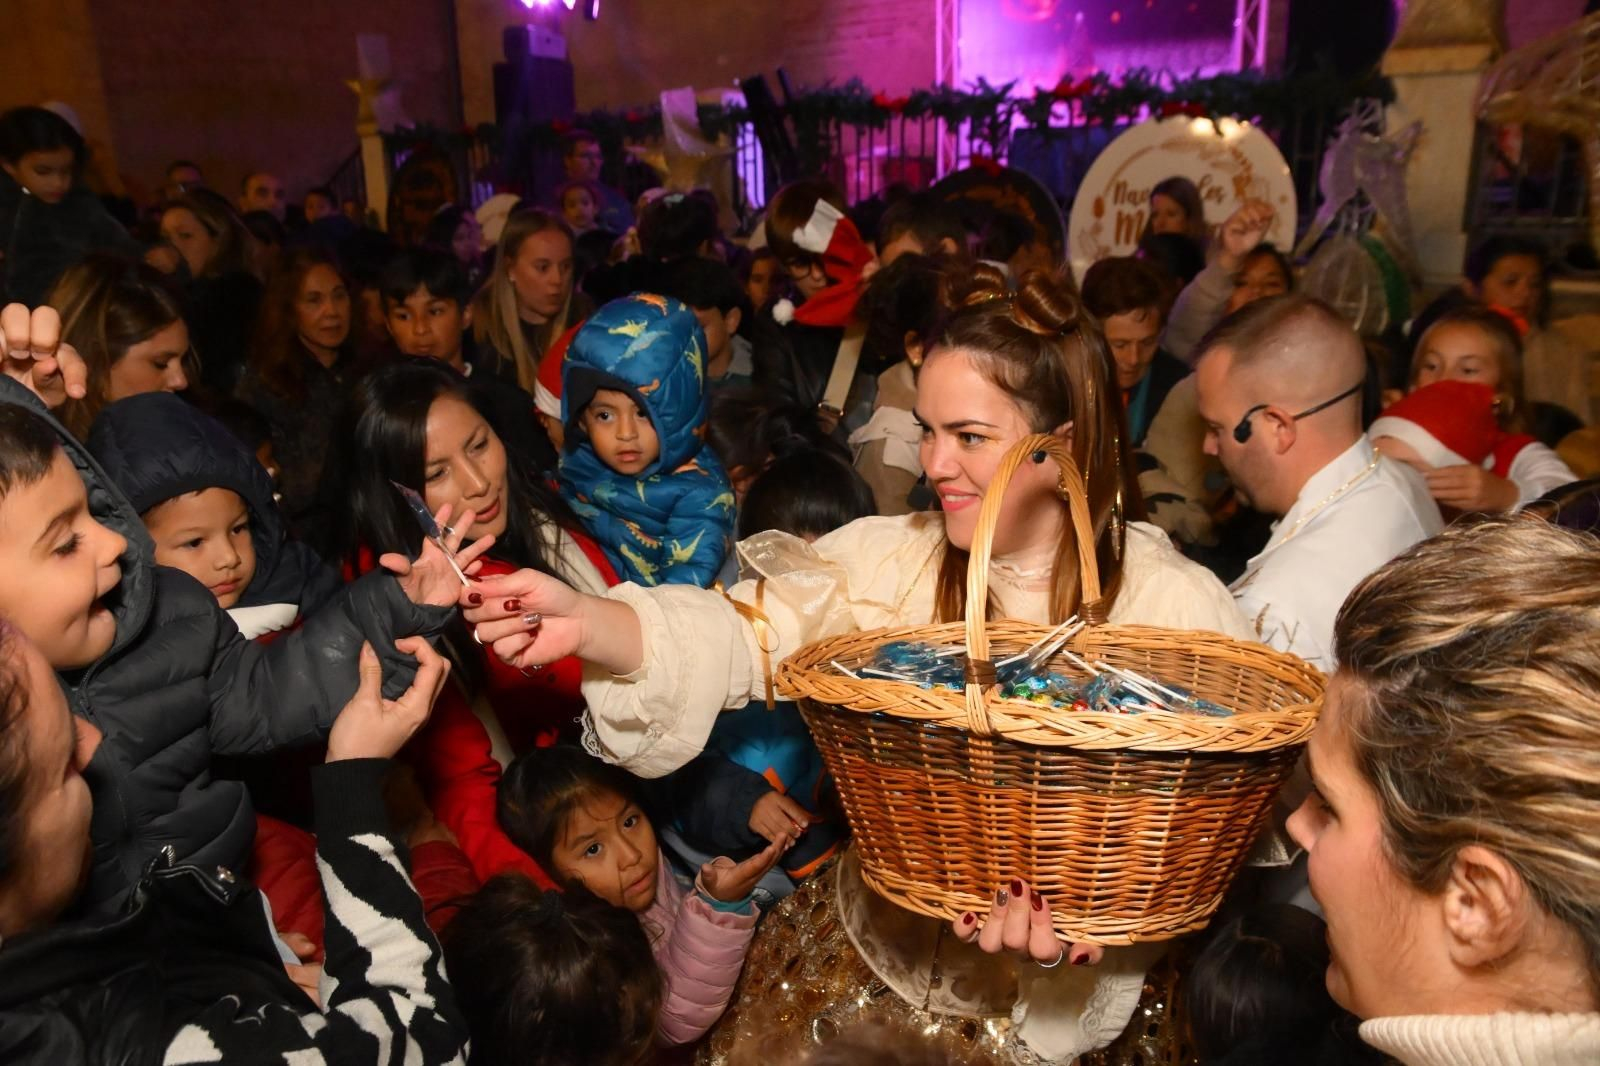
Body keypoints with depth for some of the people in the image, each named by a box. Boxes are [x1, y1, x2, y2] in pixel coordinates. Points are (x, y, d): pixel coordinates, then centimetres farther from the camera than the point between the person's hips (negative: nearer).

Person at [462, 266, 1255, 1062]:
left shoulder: (1176, 607, -14)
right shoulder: (890, 562, -7)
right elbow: (749, 632, -17)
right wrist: (585, 622, -34)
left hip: (1075, 988, -1)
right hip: (892, 948, 2)